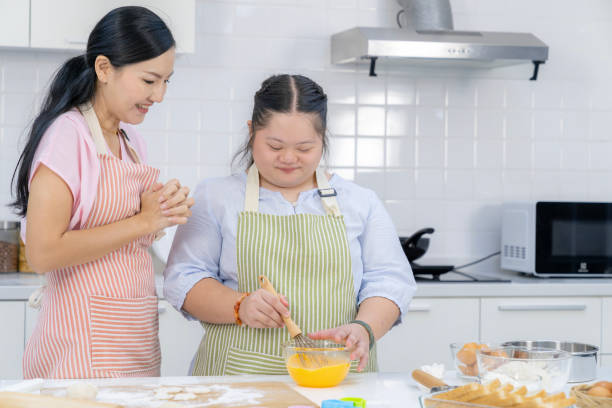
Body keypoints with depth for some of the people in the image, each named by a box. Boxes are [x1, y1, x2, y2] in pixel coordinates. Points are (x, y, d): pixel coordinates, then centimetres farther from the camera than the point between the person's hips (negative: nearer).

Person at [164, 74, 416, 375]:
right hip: (240, 372, -1)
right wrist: (240, 307, -13)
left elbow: (390, 280, 11)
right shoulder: (216, 197, 11)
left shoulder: (361, 202, 16)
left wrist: (365, 329, -10)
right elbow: (182, 278, 6)